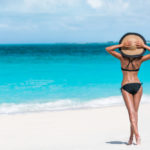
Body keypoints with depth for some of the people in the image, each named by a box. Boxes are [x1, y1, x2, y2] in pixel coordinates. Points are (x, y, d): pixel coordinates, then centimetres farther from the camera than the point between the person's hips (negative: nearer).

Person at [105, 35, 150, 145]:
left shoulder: (122, 58, -7)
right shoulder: (140, 59, -4)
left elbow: (108, 49, -8)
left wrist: (121, 45, -13)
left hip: (126, 87, -1)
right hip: (137, 86, 1)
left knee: (132, 113, -6)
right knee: (135, 112, 9)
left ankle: (137, 136, -19)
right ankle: (131, 136, 9)